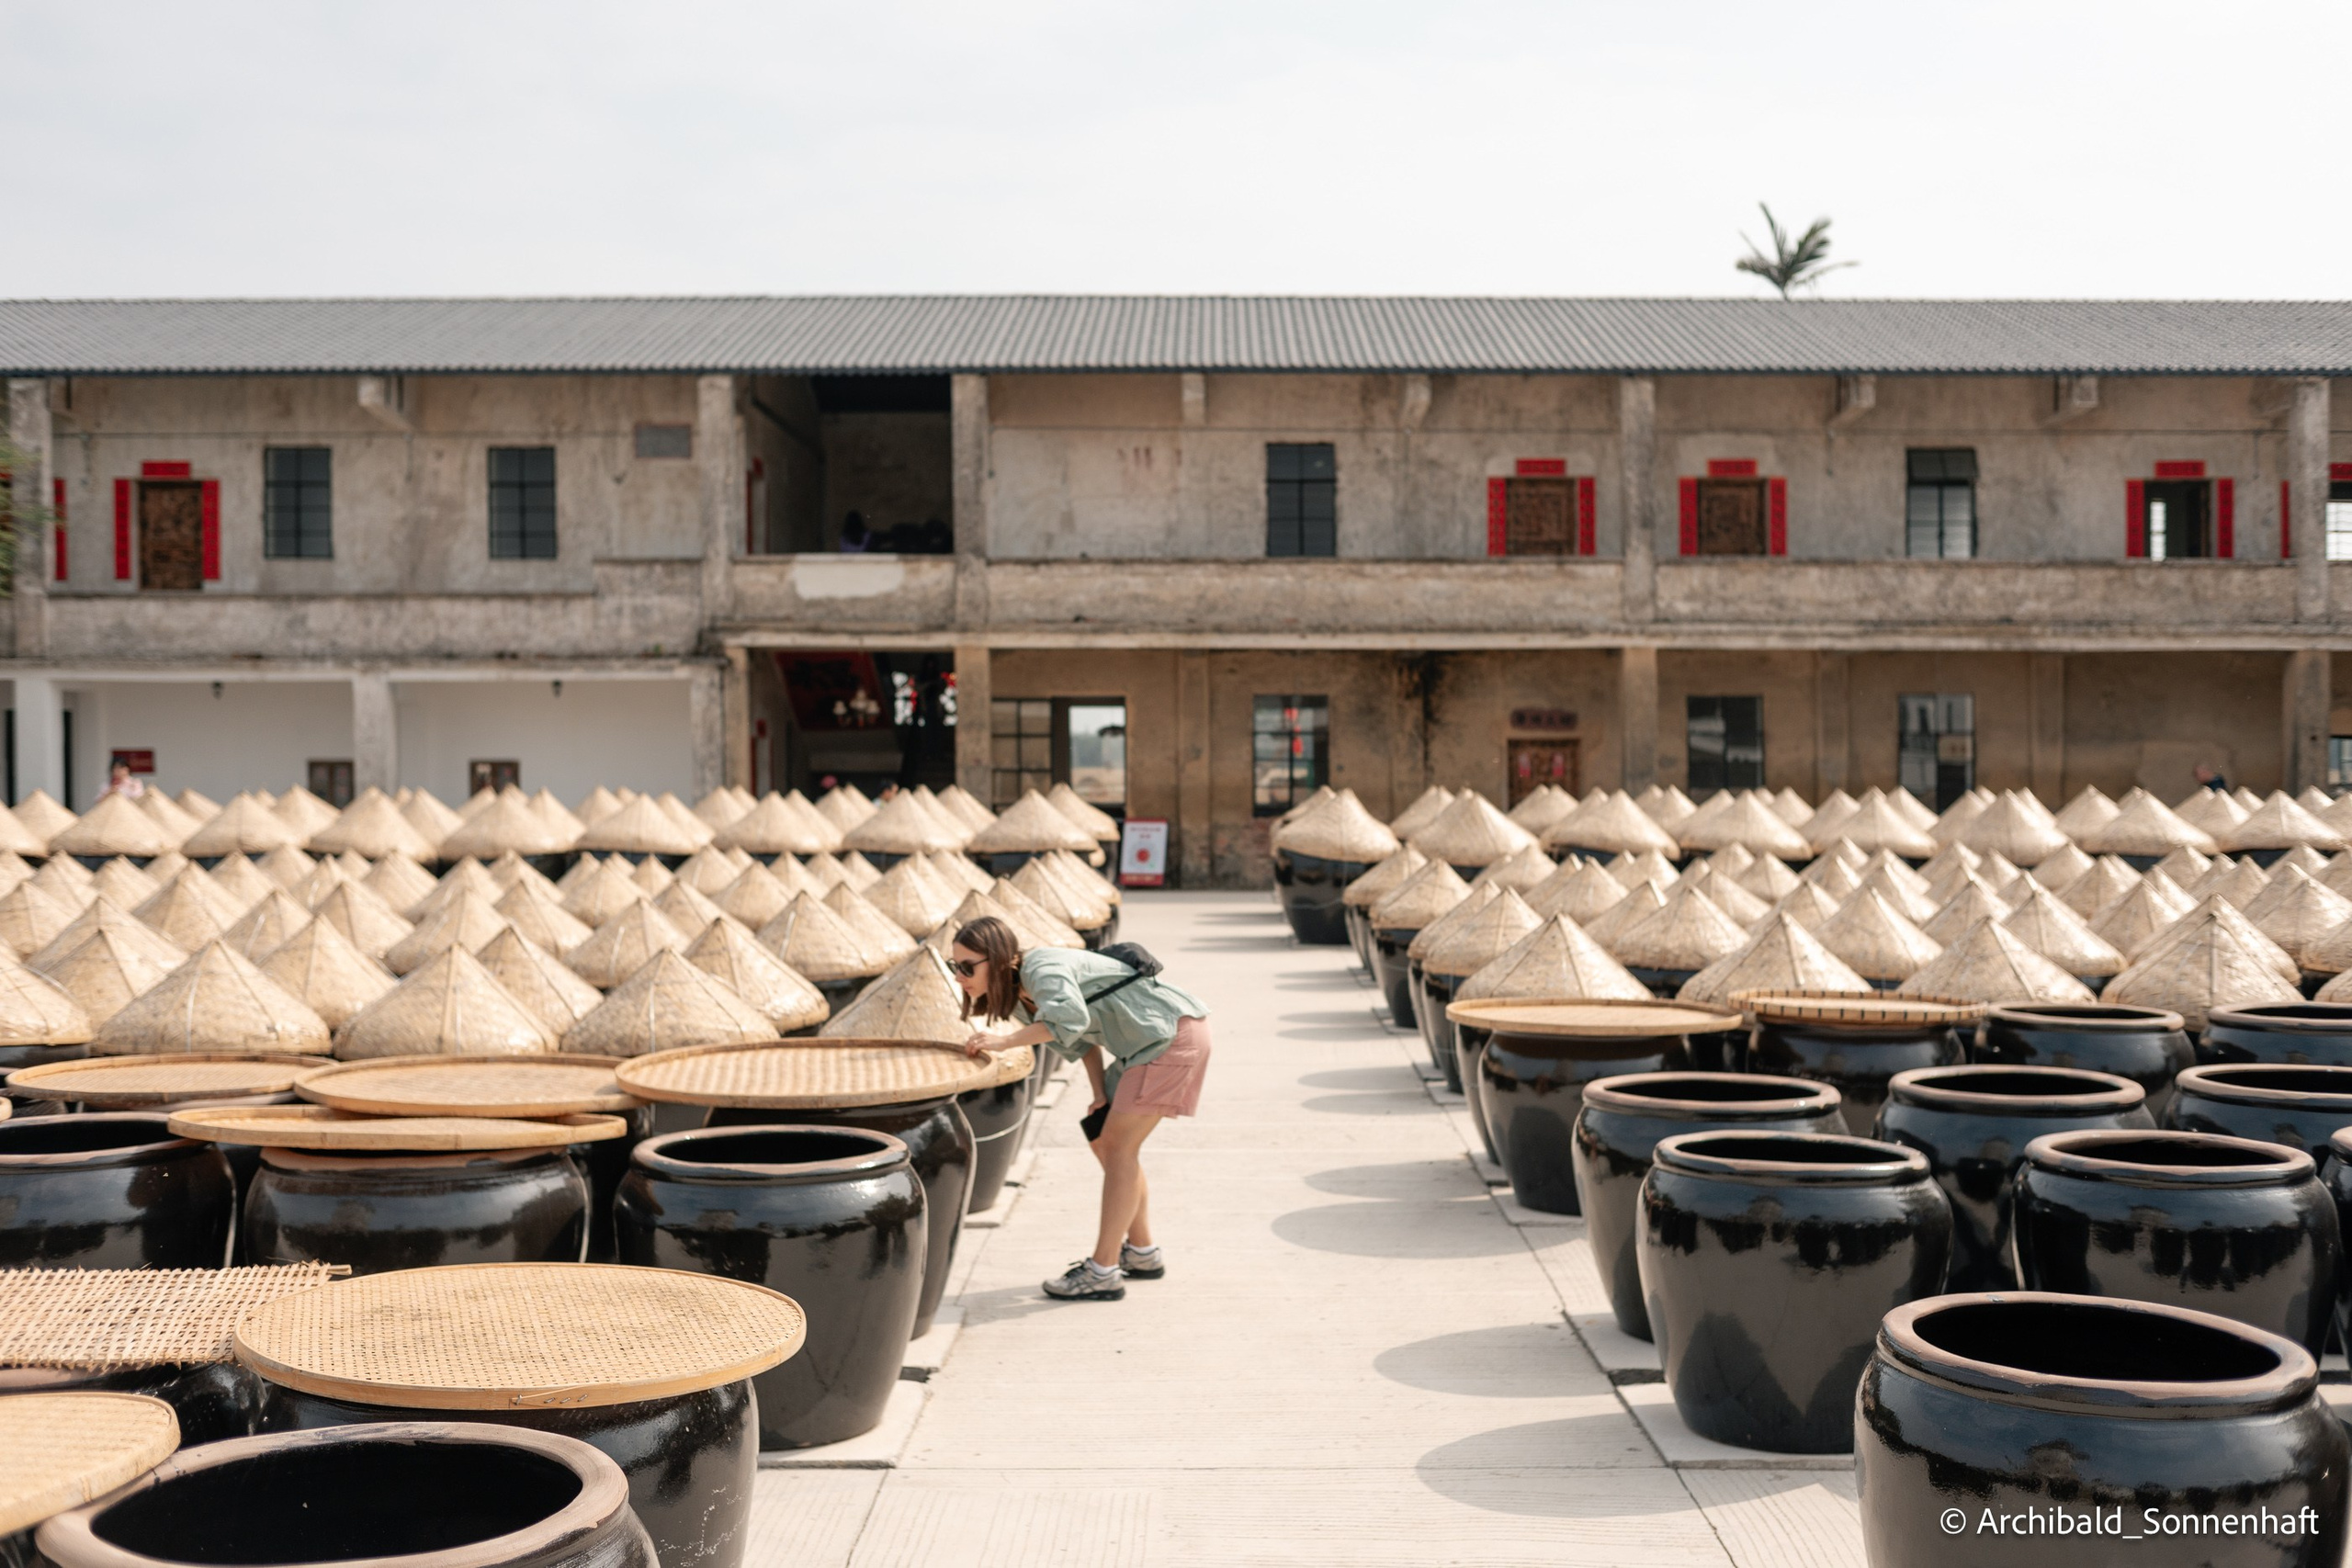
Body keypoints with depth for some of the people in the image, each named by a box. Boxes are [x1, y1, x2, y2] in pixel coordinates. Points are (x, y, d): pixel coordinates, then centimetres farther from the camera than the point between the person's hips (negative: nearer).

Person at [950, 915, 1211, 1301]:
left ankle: (1102, 1272, -6)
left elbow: (1072, 1018, -41)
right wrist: (1101, 1095, 2)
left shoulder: (1041, 968, -21)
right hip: (1149, 1043, 10)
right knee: (1106, 1141, 14)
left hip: (1174, 1032, -10)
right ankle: (1142, 1254, 25)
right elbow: (1083, 1038, 14)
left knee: (1119, 1146, -10)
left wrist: (1004, 1041, -34)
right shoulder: (1020, 996, 8)